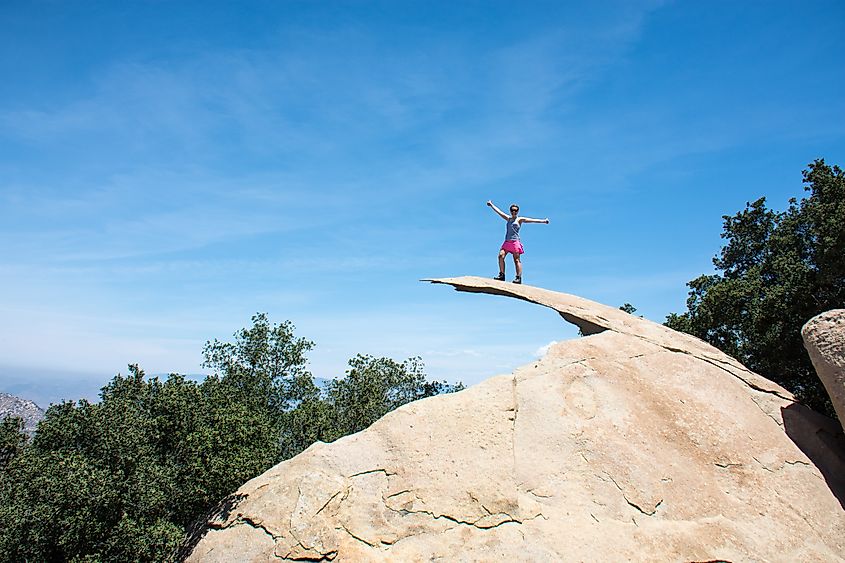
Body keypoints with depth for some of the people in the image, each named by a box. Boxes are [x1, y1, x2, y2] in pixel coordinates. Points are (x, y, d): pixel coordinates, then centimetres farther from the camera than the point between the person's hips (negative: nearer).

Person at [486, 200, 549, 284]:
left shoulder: (520, 219, 5)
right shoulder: (508, 219, 20)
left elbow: (531, 220, -5)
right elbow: (499, 212, 27)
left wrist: (542, 221, -16)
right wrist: (491, 205, 31)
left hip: (515, 241, -5)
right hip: (507, 242, 5)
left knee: (517, 260, -7)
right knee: (501, 255, -12)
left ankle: (519, 278, -9)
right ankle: (502, 275, -12)